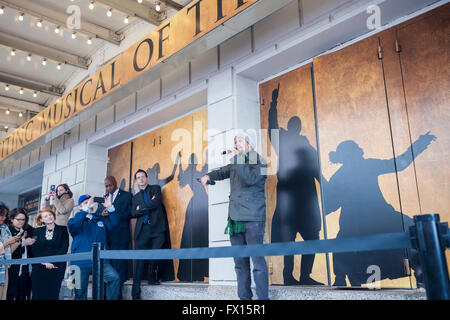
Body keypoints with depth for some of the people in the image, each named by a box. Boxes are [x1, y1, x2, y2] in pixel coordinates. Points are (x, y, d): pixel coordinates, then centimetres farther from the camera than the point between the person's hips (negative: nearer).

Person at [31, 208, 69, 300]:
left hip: (56, 267, -2)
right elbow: (35, 250, 4)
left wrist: (52, 262, -11)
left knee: (52, 294, -6)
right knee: (38, 294, -2)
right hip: (39, 266, 2)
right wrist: (44, 262, -9)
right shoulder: (37, 231, 14)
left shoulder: (63, 229, 6)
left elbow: (64, 248, -2)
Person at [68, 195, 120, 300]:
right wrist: (86, 209, -22)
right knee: (80, 292, 5)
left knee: (115, 277, -21)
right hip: (81, 262, -1)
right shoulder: (77, 219, 8)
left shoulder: (100, 219, 18)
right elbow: (72, 225, -15)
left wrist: (110, 208, -10)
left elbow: (114, 223, 3)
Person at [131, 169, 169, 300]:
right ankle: (136, 293, -4)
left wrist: (141, 208, 2)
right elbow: (133, 213, 7)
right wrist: (149, 206, -3)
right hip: (142, 229, 2)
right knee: (139, 258, -5)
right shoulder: (136, 197, 23)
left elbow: (156, 203, -5)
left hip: (157, 227, -2)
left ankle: (152, 278, 19)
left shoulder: (156, 188, 14)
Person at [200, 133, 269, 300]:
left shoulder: (259, 161, -1)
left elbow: (251, 179, -20)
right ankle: (244, 296, 18)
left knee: (257, 260, -9)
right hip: (235, 219, 6)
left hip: (253, 219, -6)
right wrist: (208, 176, 16)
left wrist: (237, 159, -14)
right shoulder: (234, 164, 16)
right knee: (240, 262, 9)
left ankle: (263, 297, -2)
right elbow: (221, 172, 35)